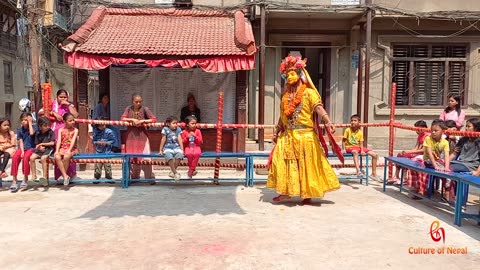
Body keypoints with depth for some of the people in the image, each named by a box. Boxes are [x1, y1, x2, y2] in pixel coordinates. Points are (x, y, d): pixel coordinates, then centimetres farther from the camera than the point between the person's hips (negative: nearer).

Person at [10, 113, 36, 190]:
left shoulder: (33, 127, 3)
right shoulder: (19, 130, 12)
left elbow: (31, 133, -20)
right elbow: (20, 142, 5)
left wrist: (30, 122, -9)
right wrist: (22, 151, -11)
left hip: (31, 148, -3)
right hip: (22, 148, 3)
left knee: (25, 157, -33)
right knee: (15, 157, -26)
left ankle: (25, 178, -20)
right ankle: (14, 180, -25)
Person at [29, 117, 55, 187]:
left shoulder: (51, 132, 0)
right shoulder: (38, 134, 10)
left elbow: (52, 143, -5)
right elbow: (36, 145, 10)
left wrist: (42, 144, -5)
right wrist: (39, 147, -13)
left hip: (49, 149, -4)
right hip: (40, 149, 4)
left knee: (43, 158, -31)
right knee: (32, 158, -20)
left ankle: (45, 176, -26)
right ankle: (34, 175, -10)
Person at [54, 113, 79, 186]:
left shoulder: (75, 130, 4)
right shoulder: (61, 130, 10)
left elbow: (73, 140, -8)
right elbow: (59, 140, 0)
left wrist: (69, 150, -22)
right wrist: (57, 151, -14)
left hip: (71, 149, -2)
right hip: (62, 148, 2)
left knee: (66, 157, -35)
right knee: (57, 157, -30)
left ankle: (64, 175, -16)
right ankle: (65, 176, -26)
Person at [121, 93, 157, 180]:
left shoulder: (145, 109, -5)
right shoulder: (128, 109, 3)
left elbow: (154, 119, -11)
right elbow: (122, 119, -4)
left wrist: (142, 121, -19)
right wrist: (132, 120, -16)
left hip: (142, 136, -3)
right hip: (131, 136, 3)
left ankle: (150, 177, 5)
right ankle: (134, 177, 24)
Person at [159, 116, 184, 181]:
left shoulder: (178, 129, 7)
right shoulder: (165, 129, -2)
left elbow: (179, 140, 5)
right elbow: (163, 140, 0)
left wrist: (182, 150, -2)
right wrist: (160, 150, 1)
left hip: (176, 147, 2)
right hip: (167, 148, -2)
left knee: (179, 155, -30)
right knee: (169, 156, -34)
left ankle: (172, 172, -17)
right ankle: (175, 173, -26)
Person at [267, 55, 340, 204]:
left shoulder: (309, 92, -4)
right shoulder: (286, 95, 14)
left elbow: (319, 108, -19)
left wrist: (328, 122, -35)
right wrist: (276, 131, 26)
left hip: (305, 136, -6)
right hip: (287, 136, 6)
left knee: (306, 165, 1)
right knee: (281, 162, 3)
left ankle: (307, 194, 11)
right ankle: (285, 191, 13)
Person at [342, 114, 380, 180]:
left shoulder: (360, 132, 2)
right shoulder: (348, 130, -6)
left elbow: (361, 143, -2)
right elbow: (343, 140, -4)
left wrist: (362, 150, -18)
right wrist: (344, 149, -16)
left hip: (358, 147, 5)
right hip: (349, 147, -5)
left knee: (375, 155, -4)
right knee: (355, 152, -43)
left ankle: (374, 173, 6)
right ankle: (358, 171, -51)